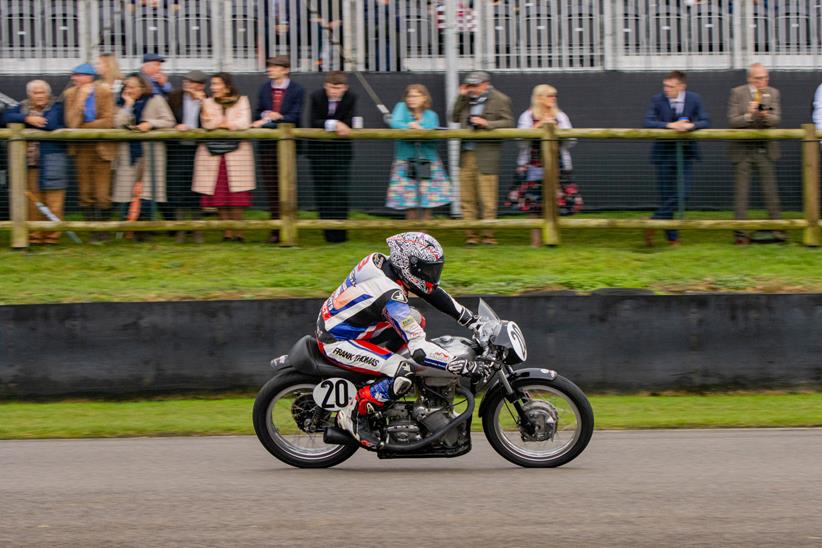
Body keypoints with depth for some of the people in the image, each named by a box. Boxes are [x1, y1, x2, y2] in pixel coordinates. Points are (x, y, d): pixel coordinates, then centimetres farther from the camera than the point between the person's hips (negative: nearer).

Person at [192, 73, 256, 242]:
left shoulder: (241, 101, 7)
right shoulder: (208, 102, 11)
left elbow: (244, 123, -7)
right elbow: (207, 124, -3)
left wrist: (219, 123, -4)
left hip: (236, 152, -2)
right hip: (212, 153, 2)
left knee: (236, 195, -8)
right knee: (218, 194, -2)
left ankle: (237, 231, -2)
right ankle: (227, 231, 4)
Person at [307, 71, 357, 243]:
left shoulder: (350, 99, -9)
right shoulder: (316, 97, -9)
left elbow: (347, 124, -14)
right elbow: (313, 123, -17)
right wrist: (334, 124, -29)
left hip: (341, 151, -1)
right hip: (319, 150, 1)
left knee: (340, 192, -9)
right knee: (322, 191, 4)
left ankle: (338, 233, -8)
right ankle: (328, 232, 12)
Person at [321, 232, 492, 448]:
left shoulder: (384, 263, -2)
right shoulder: (391, 297, -28)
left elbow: (431, 291, 12)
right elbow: (420, 350, -32)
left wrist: (474, 321, 9)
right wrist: (464, 366, -31)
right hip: (335, 341, -10)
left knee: (416, 320, 15)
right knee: (404, 374, -26)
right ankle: (354, 413, -9)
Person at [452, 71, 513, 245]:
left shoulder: (500, 100, -1)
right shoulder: (468, 99, 15)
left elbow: (508, 123, -6)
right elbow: (455, 118, 14)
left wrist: (487, 123, -19)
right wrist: (462, 97, 4)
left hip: (486, 155, -6)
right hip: (466, 154, 6)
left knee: (488, 198, -4)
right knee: (467, 198, 5)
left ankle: (488, 235, 2)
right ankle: (470, 235, 9)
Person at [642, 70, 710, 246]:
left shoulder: (694, 99, -2)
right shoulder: (657, 100, -6)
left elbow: (705, 122, -6)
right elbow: (647, 122, -15)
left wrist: (691, 125, -26)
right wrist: (670, 125, -27)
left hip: (685, 152, 1)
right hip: (664, 152, -1)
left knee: (681, 195, -7)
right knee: (667, 196, -1)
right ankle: (672, 237, 10)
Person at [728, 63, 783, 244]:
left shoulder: (773, 93, 5)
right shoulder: (737, 93, -3)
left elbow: (776, 120, -3)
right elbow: (732, 121, -8)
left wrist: (766, 116, -25)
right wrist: (749, 115, -25)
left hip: (765, 149, 2)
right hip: (742, 149, -2)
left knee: (771, 189, 0)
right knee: (741, 191, -1)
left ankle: (776, 227, 5)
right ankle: (740, 232, 1)